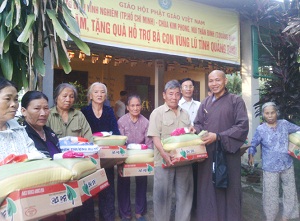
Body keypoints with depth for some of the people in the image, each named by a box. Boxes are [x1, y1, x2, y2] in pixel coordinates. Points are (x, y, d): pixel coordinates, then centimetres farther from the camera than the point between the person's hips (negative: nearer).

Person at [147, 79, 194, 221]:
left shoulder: (185, 114, 14)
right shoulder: (157, 112, -3)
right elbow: (155, 137, -11)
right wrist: (164, 154, -24)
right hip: (165, 160, -5)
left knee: (185, 194, 12)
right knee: (163, 195, 5)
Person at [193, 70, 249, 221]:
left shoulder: (236, 101, 0)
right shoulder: (205, 103, 13)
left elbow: (243, 126, -9)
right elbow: (198, 124, 13)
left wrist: (218, 136, -18)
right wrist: (195, 131, -12)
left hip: (227, 153, -3)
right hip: (207, 153, 4)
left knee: (228, 190, 5)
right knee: (207, 190, 8)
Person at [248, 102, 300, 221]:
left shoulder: (285, 124, 0)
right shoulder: (260, 129, -6)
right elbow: (253, 144, 3)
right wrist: (251, 155, -11)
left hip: (287, 165, 4)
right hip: (270, 168, -3)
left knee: (290, 192, 15)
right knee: (270, 195, 4)